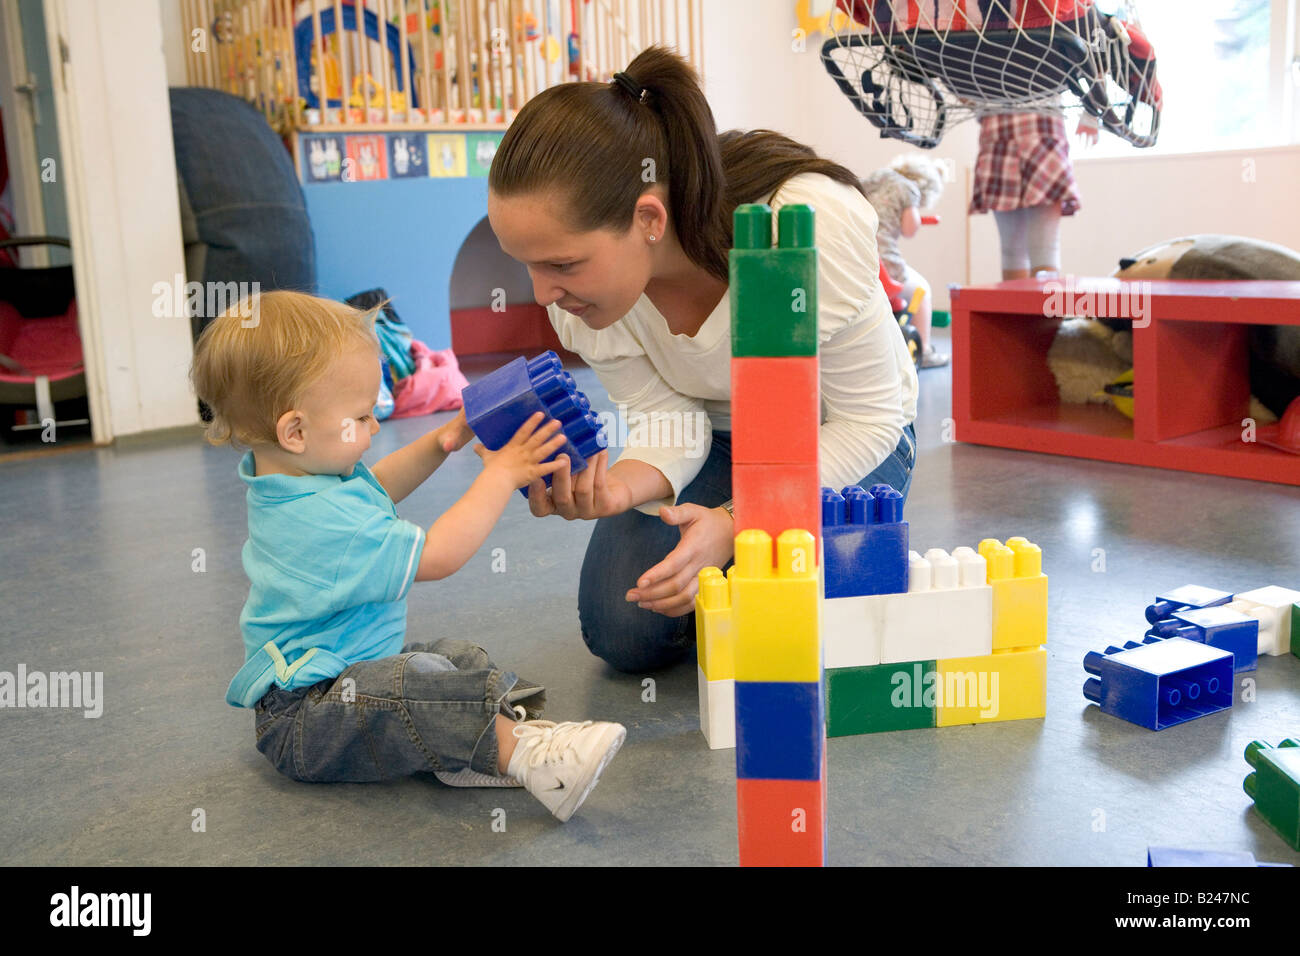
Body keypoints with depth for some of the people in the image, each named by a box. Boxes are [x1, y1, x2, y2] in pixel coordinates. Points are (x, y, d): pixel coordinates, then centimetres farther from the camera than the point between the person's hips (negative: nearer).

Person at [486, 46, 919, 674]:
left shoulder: (814, 218, -38)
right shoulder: (577, 255, -23)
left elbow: (868, 419, -26)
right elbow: (667, 419, -17)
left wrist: (737, 522, -36)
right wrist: (619, 486, -41)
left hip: (842, 433, -3)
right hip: (715, 433, 3)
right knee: (623, 635, -11)